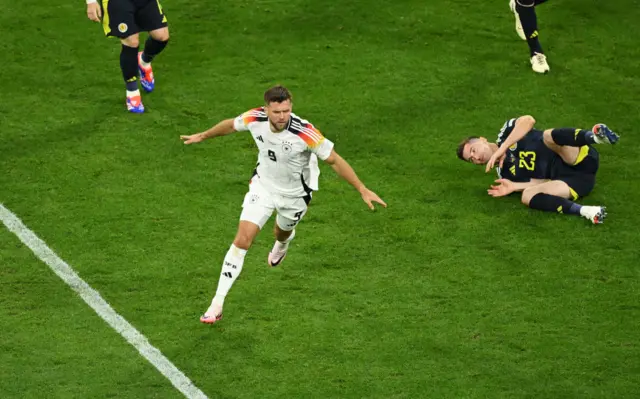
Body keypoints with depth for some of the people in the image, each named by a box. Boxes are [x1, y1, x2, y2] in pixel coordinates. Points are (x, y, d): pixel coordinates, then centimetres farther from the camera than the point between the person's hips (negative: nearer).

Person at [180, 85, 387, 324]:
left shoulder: (305, 132, -35)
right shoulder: (255, 118, -24)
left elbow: (334, 160, -23)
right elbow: (231, 125, 0)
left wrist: (363, 190, -21)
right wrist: (202, 136, 16)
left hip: (294, 194, -1)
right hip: (263, 186, 1)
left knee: (281, 234, 25)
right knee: (242, 240, -9)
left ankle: (282, 244, 68)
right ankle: (217, 303, -4)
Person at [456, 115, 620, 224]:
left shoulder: (506, 132, 11)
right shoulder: (504, 173, 18)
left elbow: (528, 121, -13)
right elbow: (544, 183, 8)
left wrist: (502, 148, -15)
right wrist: (513, 187, -8)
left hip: (581, 160, -3)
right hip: (570, 179, 3)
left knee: (548, 136, -27)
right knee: (527, 196, -23)